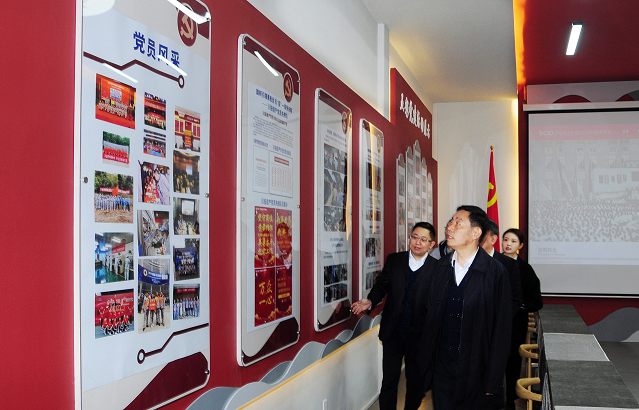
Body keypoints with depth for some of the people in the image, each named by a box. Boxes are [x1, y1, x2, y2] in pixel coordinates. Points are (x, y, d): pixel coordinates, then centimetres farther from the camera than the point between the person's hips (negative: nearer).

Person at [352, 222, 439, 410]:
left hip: (419, 334, -1)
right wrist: (370, 301, -12)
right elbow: (381, 286, 7)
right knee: (389, 378, 5)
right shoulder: (394, 260, 3)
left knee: (415, 380, 13)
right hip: (393, 331, 1)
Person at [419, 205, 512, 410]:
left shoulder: (495, 272, -10)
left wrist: (493, 382, -10)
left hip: (476, 374, -4)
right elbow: (430, 315, 8)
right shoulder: (441, 267, 4)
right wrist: (425, 366, 5)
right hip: (442, 370, 4)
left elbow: (502, 330, -9)